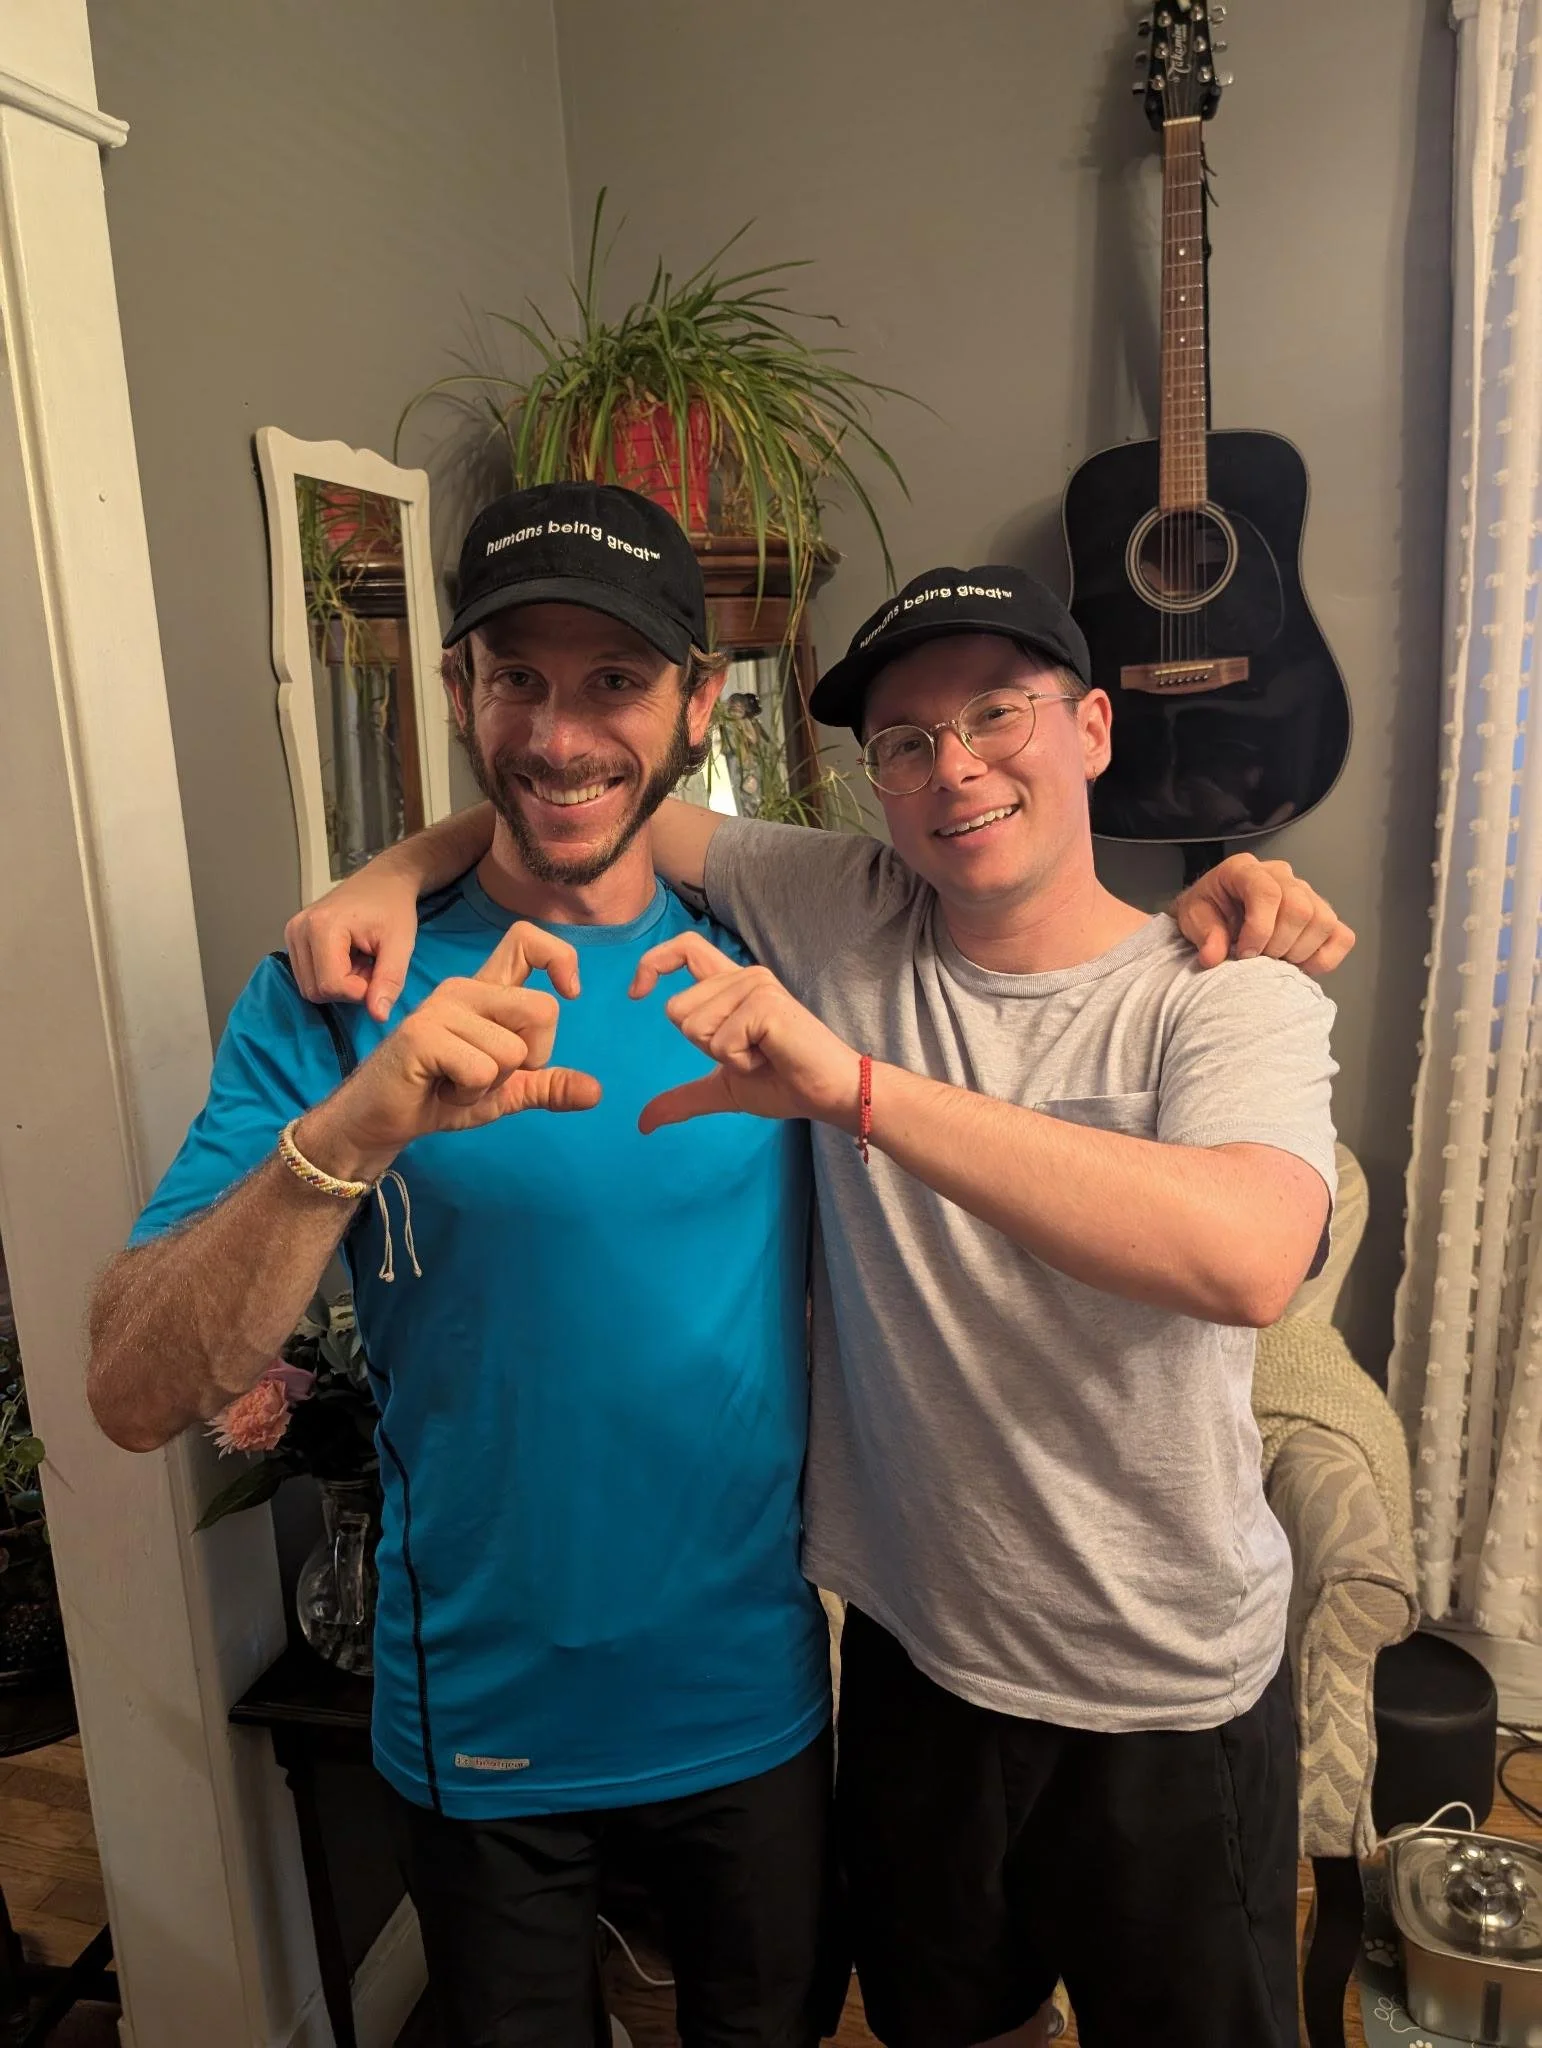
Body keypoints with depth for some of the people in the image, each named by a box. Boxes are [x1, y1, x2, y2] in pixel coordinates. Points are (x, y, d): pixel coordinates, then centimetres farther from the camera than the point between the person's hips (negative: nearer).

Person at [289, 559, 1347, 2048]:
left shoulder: (1233, 996, -16)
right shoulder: (839, 916, -7)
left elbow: (1247, 1255, -36)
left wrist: (855, 1085, -40)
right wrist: (396, 872, -16)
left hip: (1168, 1697, -2)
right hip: (914, 1647, 2)